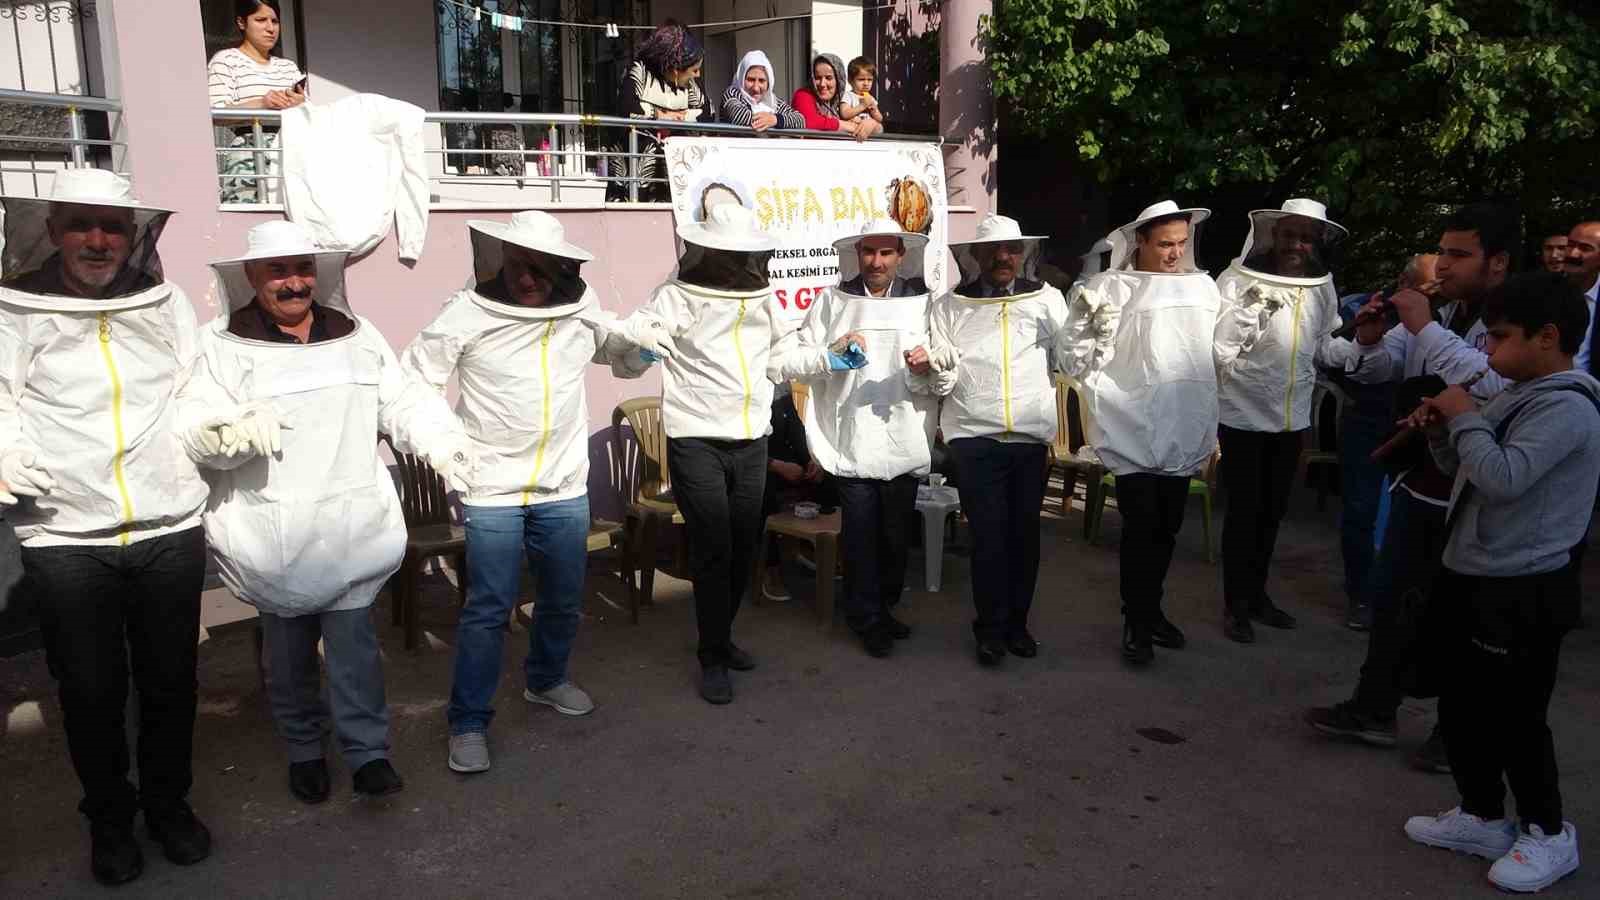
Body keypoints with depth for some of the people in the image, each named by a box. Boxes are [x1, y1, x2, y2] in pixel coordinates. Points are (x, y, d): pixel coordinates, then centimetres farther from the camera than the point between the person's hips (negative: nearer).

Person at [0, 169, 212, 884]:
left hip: (170, 531, 2)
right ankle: (110, 817, 31)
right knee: (91, 691, 9)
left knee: (170, 680, 12)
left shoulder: (168, 305, 8)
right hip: (65, 538, -1)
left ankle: (169, 803, 34)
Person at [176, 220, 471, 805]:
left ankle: (368, 752, 11)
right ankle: (303, 751, 28)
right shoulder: (221, 345, -2)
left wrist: (438, 440, -8)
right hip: (272, 532, -1)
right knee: (288, 646, 11)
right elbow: (191, 427, -9)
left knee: (353, 637, 1)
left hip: (348, 526, 2)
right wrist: (233, 428, -31)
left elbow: (403, 400, 10)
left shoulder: (356, 336, 9)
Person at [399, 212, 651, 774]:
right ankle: (469, 721, 14)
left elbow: (627, 363, 15)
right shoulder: (468, 313, -12)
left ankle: (545, 680, 43)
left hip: (565, 489, 4)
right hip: (492, 490, -4)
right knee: (489, 607, -1)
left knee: (565, 599, 18)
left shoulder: (583, 309, 0)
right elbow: (411, 381, -8)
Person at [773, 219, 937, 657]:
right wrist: (833, 353, -16)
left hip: (904, 441, 2)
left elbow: (940, 380, 7)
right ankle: (867, 617, 20)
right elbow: (792, 362, 0)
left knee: (897, 534, 12)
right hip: (851, 443, -1)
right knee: (860, 535, 4)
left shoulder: (922, 303, 6)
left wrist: (926, 368, -15)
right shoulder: (831, 302, 5)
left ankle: (884, 607, 32)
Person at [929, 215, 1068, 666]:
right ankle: (992, 627, 13)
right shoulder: (950, 306, 5)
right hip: (975, 438, -1)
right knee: (988, 534, 0)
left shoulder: (1047, 299, 8)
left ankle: (1017, 621, 22)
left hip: (1031, 437, 2)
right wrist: (938, 367, -21)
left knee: (1024, 532, 8)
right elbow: (944, 380, 1)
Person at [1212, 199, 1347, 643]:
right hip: (1244, 414, -5)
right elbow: (1217, 341, -17)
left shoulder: (1323, 285, 4)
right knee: (1243, 511, 1)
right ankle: (1235, 603, 14)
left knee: (1272, 510, 15)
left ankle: (1257, 593, 30)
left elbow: (1328, 344, 15)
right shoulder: (1238, 279, -12)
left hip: (1293, 417, 5)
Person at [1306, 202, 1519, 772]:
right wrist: (1370, 341, -10)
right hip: (1417, 484, 7)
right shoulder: (1438, 314, 5)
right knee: (1392, 597, 15)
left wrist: (1425, 329, -30)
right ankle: (1373, 710, 31)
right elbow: (1376, 369, 12)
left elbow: (1495, 387, -34)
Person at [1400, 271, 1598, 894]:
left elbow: (1502, 478, -30)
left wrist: (1465, 417, -17)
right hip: (1475, 580, 10)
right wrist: (1441, 430, 1)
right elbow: (1464, 469, 20)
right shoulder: (1517, 396, 12)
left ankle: (1549, 835, 21)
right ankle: (1482, 818, 31)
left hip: (1524, 593, -10)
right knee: (1461, 708, 16)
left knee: (1514, 717, 2)